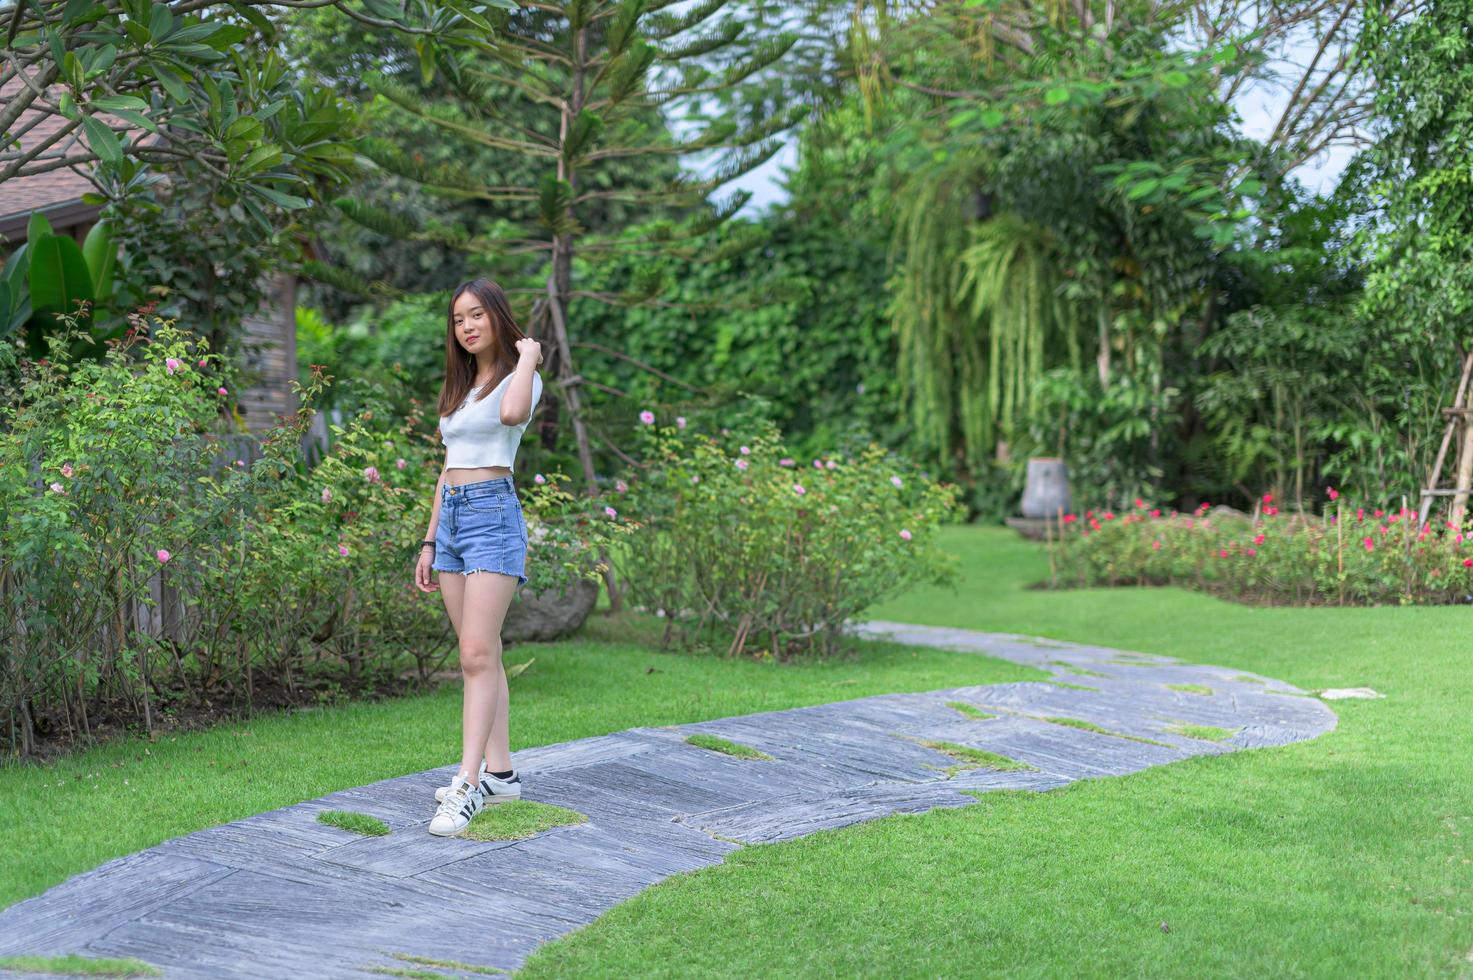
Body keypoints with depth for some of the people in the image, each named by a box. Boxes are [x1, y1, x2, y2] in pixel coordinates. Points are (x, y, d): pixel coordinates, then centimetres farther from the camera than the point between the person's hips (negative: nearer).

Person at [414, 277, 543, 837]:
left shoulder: (520, 378, -3)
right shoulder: (460, 387, 19)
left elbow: (512, 414, -29)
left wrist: (528, 356, -13)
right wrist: (429, 542, 18)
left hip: (493, 516, -8)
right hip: (450, 517, 8)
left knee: (477, 654, -14)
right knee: (477, 656, 8)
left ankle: (467, 786, -18)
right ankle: (499, 772, 14)